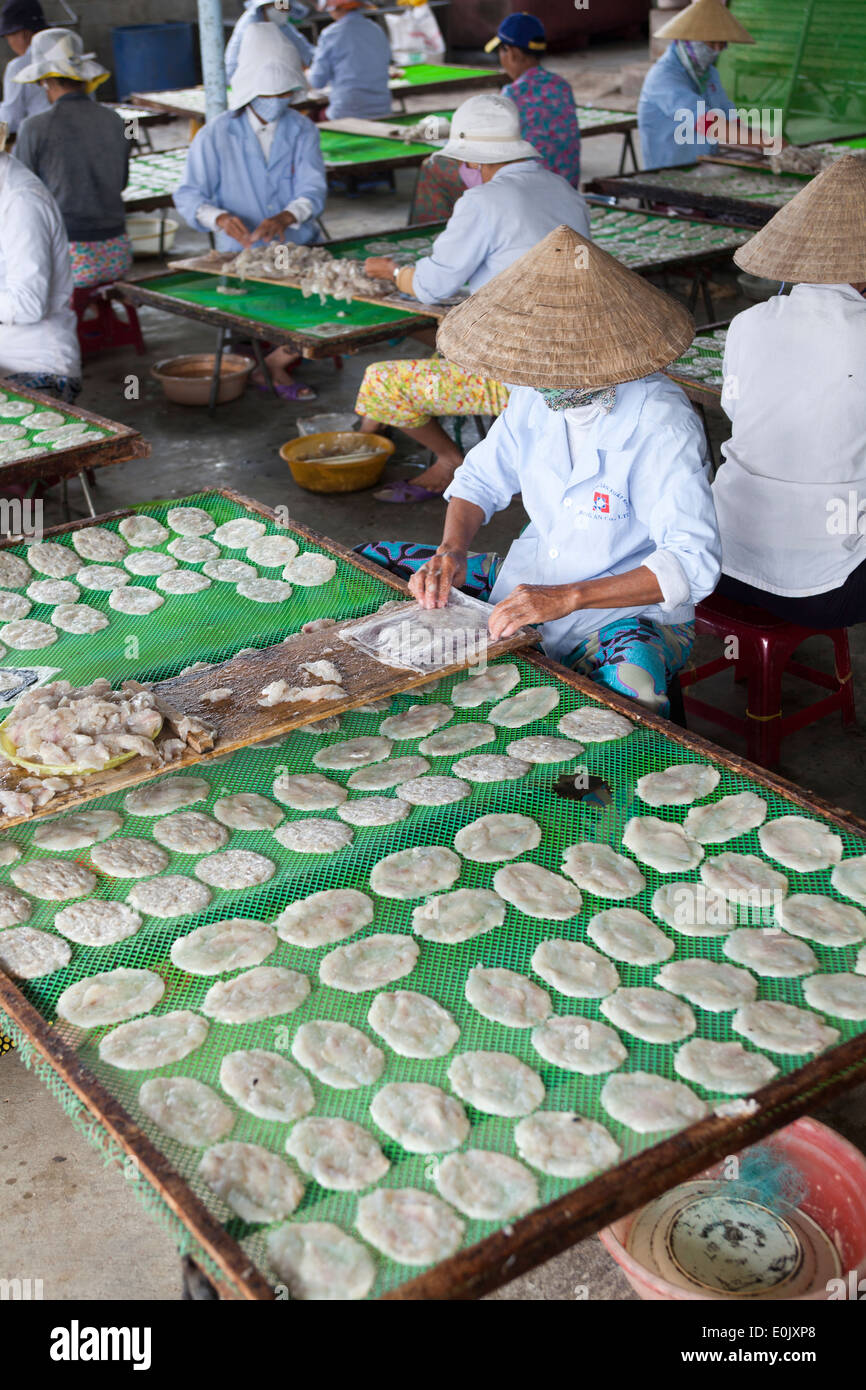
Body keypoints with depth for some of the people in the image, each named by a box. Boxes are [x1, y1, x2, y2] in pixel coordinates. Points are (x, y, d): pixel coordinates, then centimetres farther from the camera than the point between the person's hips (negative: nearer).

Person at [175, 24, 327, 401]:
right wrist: (219, 218, -31)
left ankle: (273, 362, 0)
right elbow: (188, 196, -6)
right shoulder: (216, 136, -1)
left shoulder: (302, 130, 6)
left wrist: (285, 218, -31)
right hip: (242, 253, -2)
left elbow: (314, 190, -7)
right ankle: (273, 367, 1)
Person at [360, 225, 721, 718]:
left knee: (632, 682, -43)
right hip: (528, 579, 7)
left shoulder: (660, 422, -24)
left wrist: (566, 598, -36)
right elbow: (480, 480, 12)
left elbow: (693, 564, -28)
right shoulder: (536, 393, -3)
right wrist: (453, 549, -10)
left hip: (629, 609, -7)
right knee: (371, 564, 2)